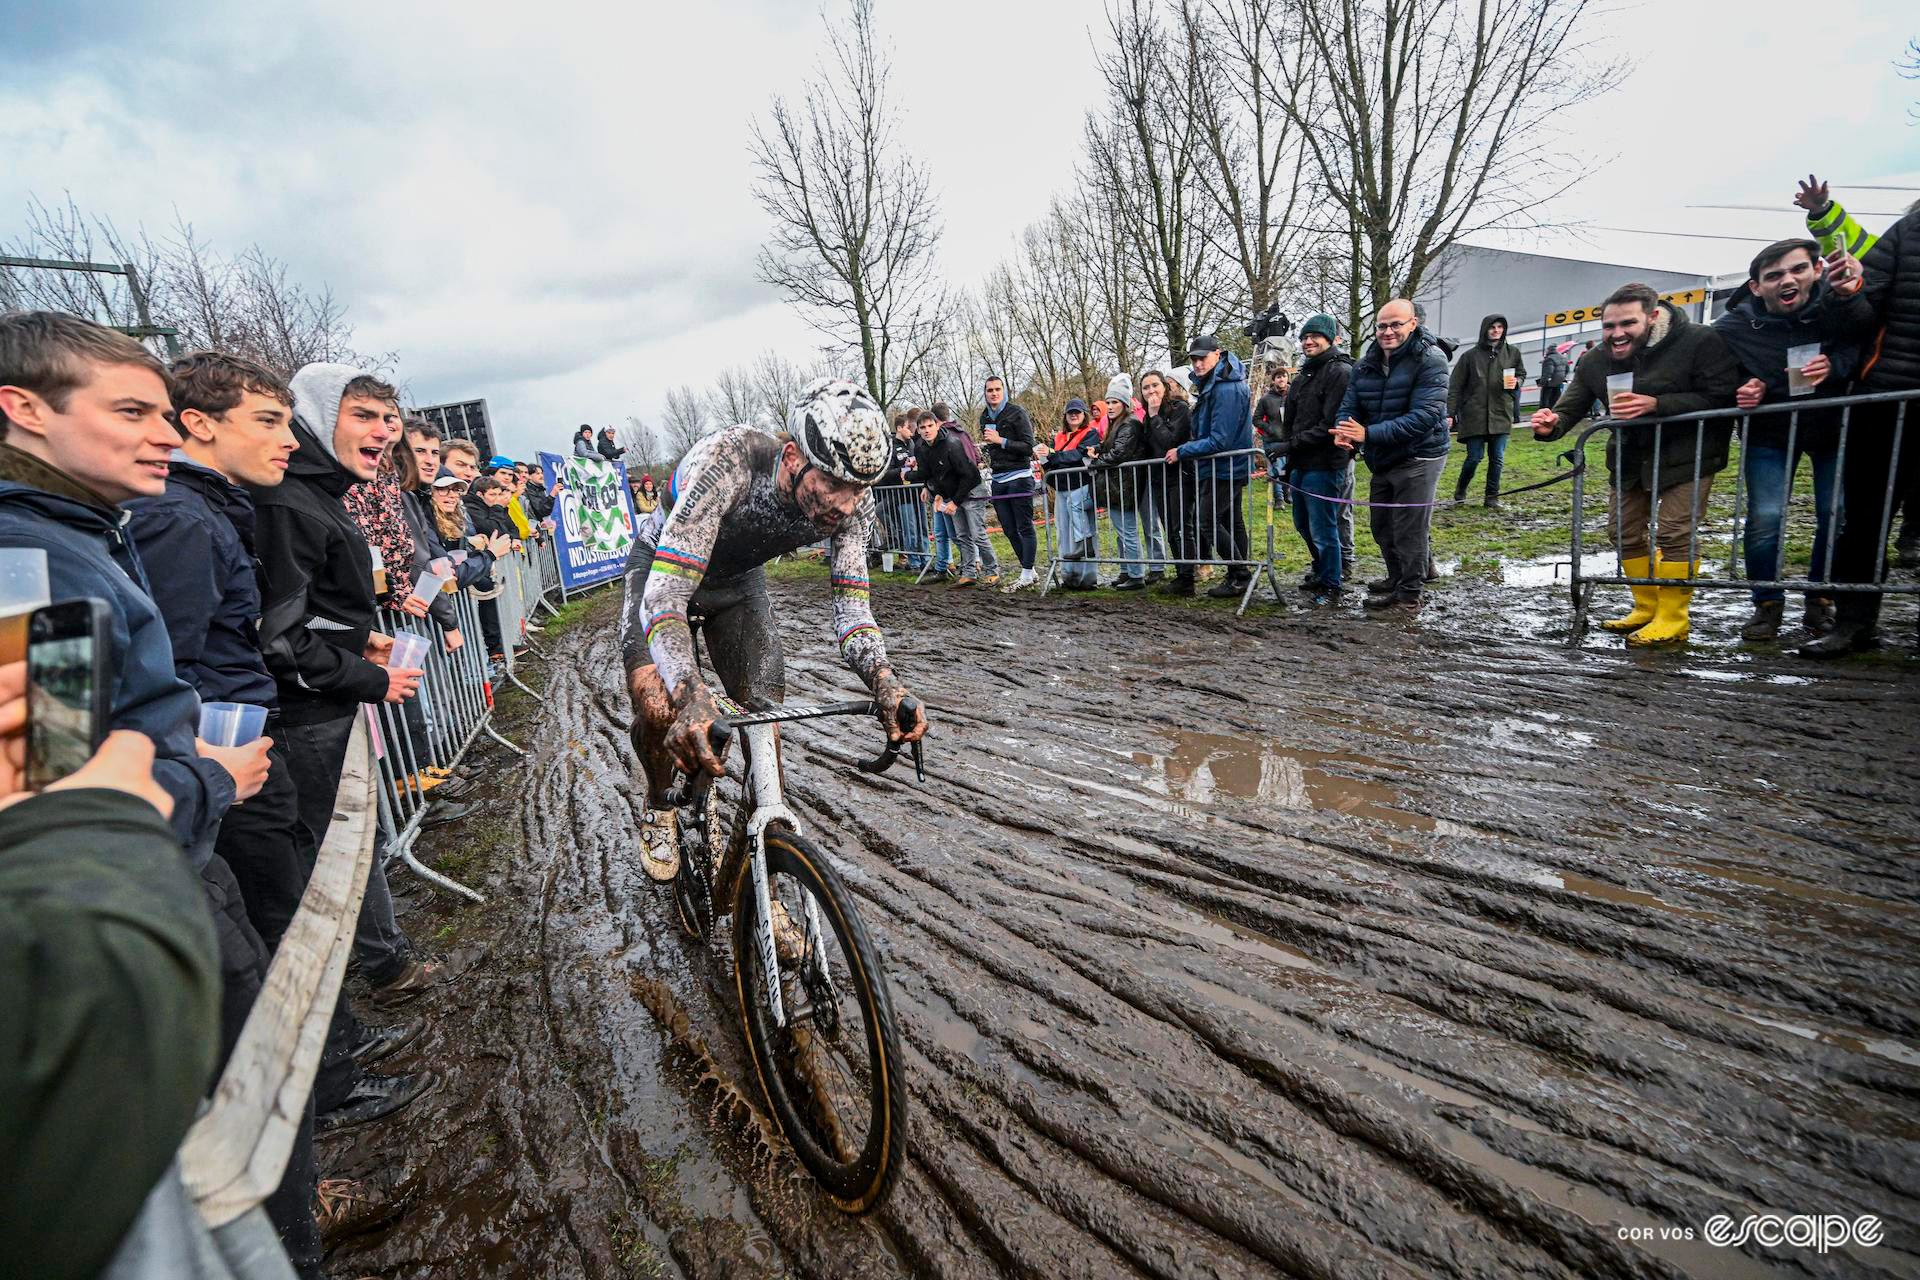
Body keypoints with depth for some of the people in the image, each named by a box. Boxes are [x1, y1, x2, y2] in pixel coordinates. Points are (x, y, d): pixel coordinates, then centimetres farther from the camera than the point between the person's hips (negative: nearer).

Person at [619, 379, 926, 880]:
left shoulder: (852, 502, -26)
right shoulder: (727, 461, -41)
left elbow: (851, 608, -22)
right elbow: (665, 591, -45)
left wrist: (885, 682, -42)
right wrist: (689, 693, -62)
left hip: (737, 580, 3)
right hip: (664, 568, -3)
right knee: (658, 707, -21)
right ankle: (658, 809, 13)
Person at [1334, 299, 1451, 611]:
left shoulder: (1430, 359, -16)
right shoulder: (1365, 365, 4)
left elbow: (1425, 415, -25)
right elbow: (1349, 407, 2)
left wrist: (1369, 434, -31)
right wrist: (1344, 432, -24)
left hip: (1417, 457, -7)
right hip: (1382, 461, 7)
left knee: (1409, 530, -2)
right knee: (1381, 526, 17)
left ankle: (1410, 594, 12)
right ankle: (1397, 578, 37)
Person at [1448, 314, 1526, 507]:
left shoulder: (1513, 352, 7)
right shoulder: (1470, 355, 0)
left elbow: (1521, 374, 20)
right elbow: (1455, 386, 0)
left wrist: (1516, 382, -4)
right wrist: (1450, 413, -6)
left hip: (1501, 414, 3)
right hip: (1474, 416, -2)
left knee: (1497, 458, 4)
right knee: (1475, 457, -2)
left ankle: (1492, 496, 15)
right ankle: (1461, 489, 22)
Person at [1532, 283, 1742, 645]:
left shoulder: (1700, 342, -19)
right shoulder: (1594, 362, -4)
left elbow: (1720, 398, -24)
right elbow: (1571, 408, -5)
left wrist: (1656, 405, -36)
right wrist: (1552, 424, -30)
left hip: (1686, 453, -6)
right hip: (1631, 456, 6)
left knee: (1675, 531, -11)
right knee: (1624, 530, 9)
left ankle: (1672, 621, 0)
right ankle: (1648, 609, 26)